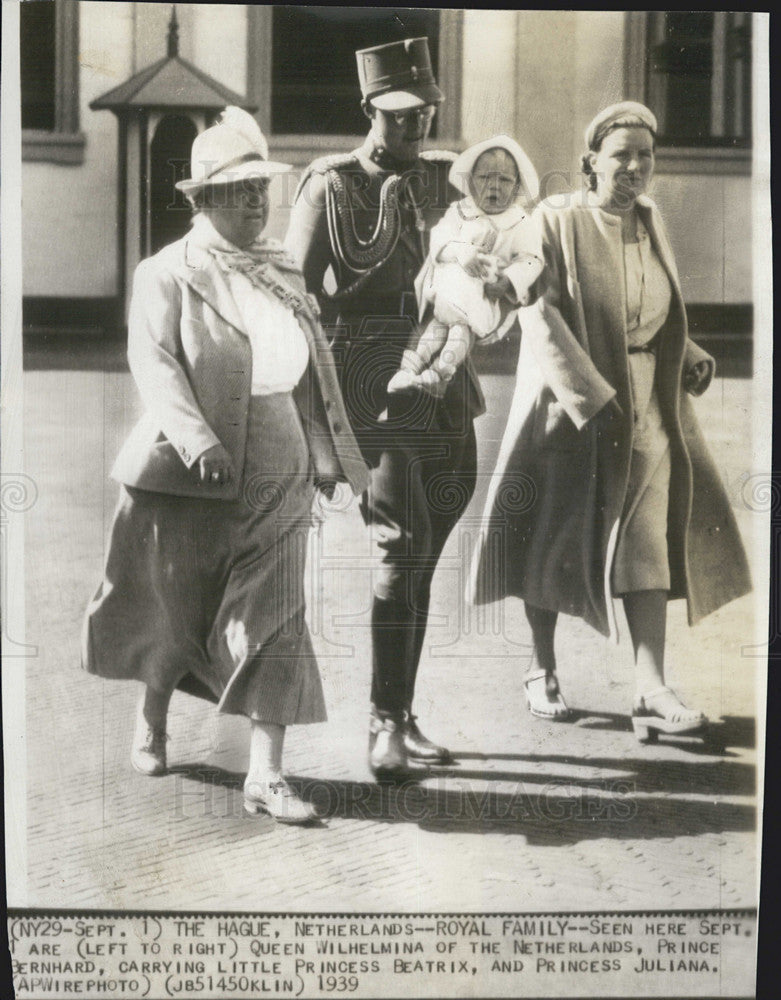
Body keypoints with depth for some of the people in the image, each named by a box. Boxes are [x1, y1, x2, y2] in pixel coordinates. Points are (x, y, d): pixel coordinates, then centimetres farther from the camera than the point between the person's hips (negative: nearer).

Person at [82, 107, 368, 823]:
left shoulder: (284, 272, 14)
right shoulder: (168, 273, -2)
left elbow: (314, 368, 16)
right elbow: (154, 362, -14)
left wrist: (328, 451, 10)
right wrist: (197, 438, -28)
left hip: (279, 474, 4)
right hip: (193, 471, -3)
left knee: (274, 618, -3)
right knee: (179, 610, 12)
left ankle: (266, 776, 0)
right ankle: (152, 718, 40)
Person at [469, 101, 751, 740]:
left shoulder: (651, 223, 9)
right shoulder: (556, 225, -8)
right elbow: (542, 322, -17)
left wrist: (690, 357, 2)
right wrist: (594, 398, -23)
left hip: (647, 410, 4)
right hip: (567, 408, -4)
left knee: (648, 545, -5)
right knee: (555, 539, 7)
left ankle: (652, 691, -6)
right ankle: (543, 671, 25)